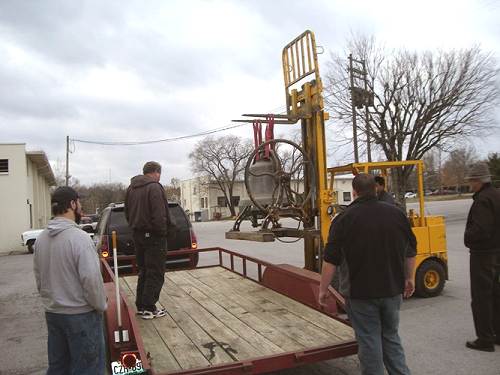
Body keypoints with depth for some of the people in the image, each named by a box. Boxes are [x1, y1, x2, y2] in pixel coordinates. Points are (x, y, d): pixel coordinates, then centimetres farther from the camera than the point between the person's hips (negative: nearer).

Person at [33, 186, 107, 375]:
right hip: (81, 314, -7)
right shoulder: (79, 237, -21)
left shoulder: (41, 238, 2)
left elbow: (38, 276, 9)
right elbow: (91, 279, -23)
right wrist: (101, 305, -8)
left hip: (52, 312, 7)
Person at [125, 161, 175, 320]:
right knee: (155, 273, 0)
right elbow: (159, 215, -22)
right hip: (153, 235, -9)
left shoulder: (131, 188, 13)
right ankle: (148, 308, 2)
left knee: (143, 271, 18)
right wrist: (163, 232, -12)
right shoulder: (154, 187, -15)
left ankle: (140, 306, 23)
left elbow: (128, 213, 18)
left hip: (138, 234, 9)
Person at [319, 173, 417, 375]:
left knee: (369, 341, 6)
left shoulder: (344, 219, -11)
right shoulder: (396, 213, 3)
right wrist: (410, 278, 22)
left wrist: (323, 289, -3)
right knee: (391, 336, 20)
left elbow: (331, 259, -11)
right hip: (392, 289, 5)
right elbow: (410, 251, 10)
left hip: (361, 291, -4)